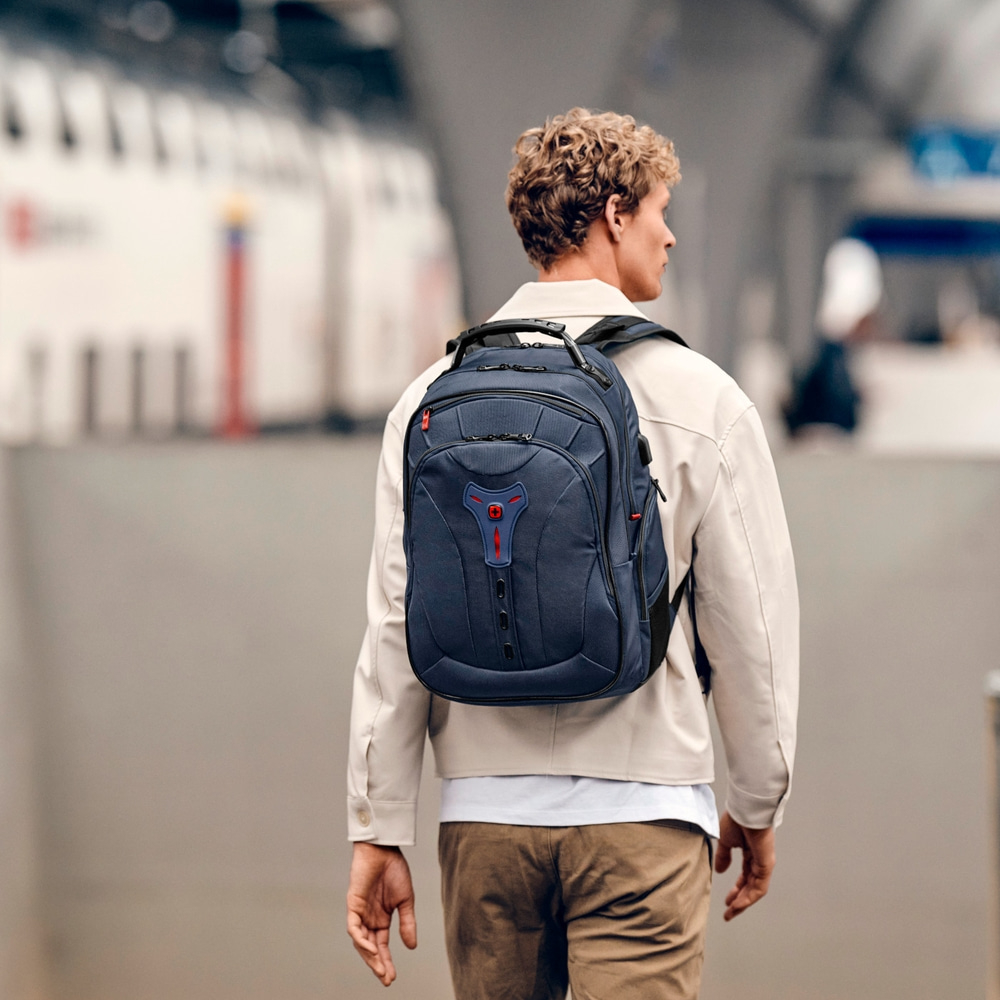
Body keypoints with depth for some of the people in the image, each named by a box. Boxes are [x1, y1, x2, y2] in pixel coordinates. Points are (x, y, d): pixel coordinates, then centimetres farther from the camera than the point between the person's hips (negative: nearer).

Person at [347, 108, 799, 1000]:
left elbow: (397, 626, 1)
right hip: (642, 810, -3)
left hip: (486, 815, 3)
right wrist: (756, 808, 13)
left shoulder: (434, 400, 3)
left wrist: (378, 828, 6)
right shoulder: (700, 400, -3)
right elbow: (752, 623, 0)